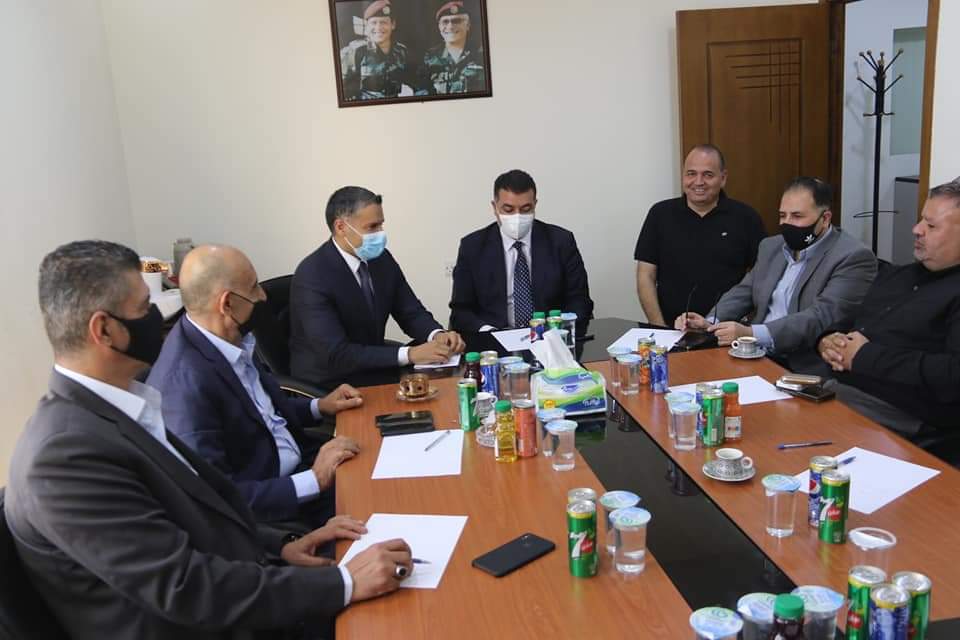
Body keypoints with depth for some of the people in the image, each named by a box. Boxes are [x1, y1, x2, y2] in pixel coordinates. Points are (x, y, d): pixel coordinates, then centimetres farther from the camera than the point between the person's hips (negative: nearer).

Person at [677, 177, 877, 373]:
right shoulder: (771, 247, 14)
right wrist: (710, 324, -6)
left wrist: (751, 334, -31)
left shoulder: (853, 257, -9)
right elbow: (743, 293, 16)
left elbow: (822, 317, -21)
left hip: (808, 371, -7)